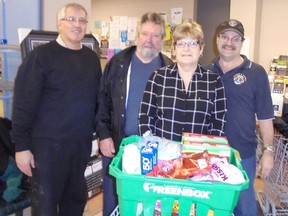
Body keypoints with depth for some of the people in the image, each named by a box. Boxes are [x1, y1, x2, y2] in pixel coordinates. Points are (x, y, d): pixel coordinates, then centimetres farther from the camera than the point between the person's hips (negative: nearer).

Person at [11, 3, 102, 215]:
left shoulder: (92, 57, 8)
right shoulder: (41, 55, -8)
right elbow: (24, 102, -11)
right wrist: (22, 146, -13)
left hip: (82, 143, 5)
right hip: (48, 143, -5)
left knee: (76, 198, 17)